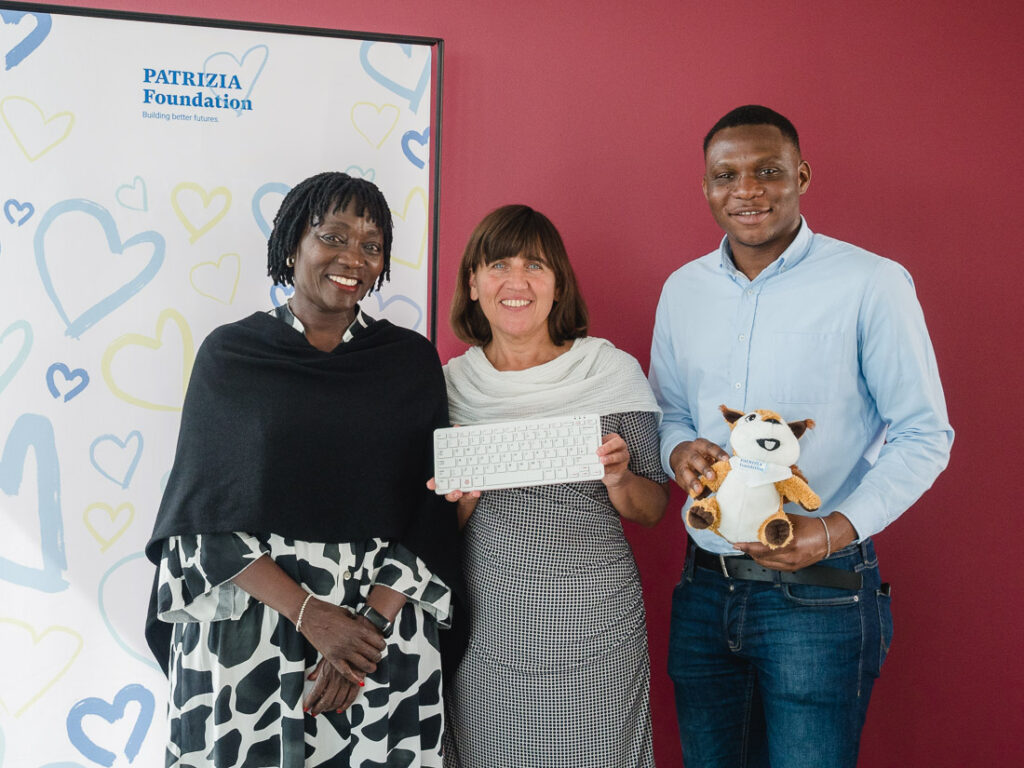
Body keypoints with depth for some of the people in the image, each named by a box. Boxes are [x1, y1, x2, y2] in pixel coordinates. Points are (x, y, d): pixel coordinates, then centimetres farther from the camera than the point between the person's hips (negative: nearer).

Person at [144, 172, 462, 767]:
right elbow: (205, 515, -4)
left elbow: (433, 513, 0)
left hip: (385, 624, 1)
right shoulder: (229, 353, 0)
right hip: (241, 629, -1)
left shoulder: (413, 360, 4)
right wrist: (310, 615, -13)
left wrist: (372, 623, -12)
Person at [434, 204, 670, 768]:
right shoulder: (453, 381, 1)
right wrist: (463, 499, -12)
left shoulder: (612, 370, -4)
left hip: (592, 624, -1)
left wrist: (619, 479, -18)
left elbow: (652, 512, 2)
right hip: (485, 627, 2)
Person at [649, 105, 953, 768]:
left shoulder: (873, 284, -9)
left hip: (819, 594, -4)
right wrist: (678, 450, -8)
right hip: (705, 583, 5)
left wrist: (837, 530, -20)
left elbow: (924, 434, -6)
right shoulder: (682, 289, 7)